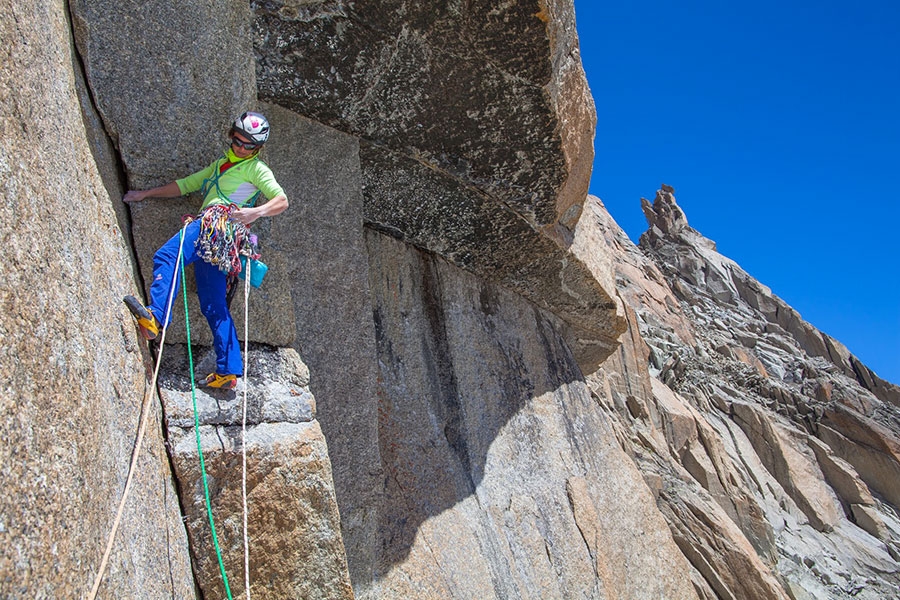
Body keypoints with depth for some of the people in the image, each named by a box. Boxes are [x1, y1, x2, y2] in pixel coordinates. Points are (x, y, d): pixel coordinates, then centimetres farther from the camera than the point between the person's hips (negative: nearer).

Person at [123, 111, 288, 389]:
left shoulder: (256, 169, 11)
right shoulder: (220, 164, 35)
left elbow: (282, 201, -1)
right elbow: (185, 185, 36)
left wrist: (256, 212, -20)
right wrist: (146, 194, 32)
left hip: (221, 223, -8)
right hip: (211, 238, 8)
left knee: (167, 255, -28)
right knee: (214, 306, 0)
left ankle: (156, 316, -44)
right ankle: (228, 371, -3)